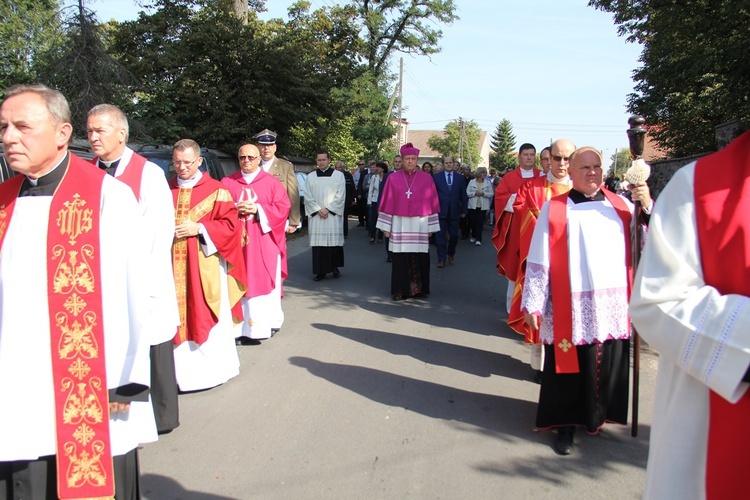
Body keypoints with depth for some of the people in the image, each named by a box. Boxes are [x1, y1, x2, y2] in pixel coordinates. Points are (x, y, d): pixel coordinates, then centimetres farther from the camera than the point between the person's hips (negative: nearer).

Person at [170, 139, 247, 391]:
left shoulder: (215, 190, -1)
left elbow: (230, 224, -5)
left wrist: (199, 228, -15)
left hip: (205, 266, -3)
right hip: (173, 266, 3)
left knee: (206, 317, 3)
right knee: (177, 318, 5)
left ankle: (212, 370, 17)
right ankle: (181, 371, 16)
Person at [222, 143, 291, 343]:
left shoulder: (272, 182, 7)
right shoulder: (227, 183, 11)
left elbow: (283, 208, -1)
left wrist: (258, 209, -12)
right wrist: (235, 209, -12)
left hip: (264, 245, -1)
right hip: (236, 242, 1)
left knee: (264, 282, -1)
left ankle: (264, 325, 7)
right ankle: (239, 328, 2)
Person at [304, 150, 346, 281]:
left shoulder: (338, 175, 3)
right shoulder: (310, 176, 8)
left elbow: (340, 196, -3)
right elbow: (308, 196, 3)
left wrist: (328, 209, -10)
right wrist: (319, 210, -8)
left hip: (333, 215, -1)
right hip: (316, 215, 1)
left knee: (334, 240, 0)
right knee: (318, 242, -1)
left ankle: (334, 267, 16)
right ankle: (320, 270, 4)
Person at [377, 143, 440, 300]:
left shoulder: (426, 178, 4)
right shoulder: (393, 178, 3)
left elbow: (432, 203, 5)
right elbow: (387, 203, 3)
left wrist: (431, 227, 1)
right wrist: (386, 226, 0)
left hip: (420, 225, 0)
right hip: (399, 224, 0)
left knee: (420, 258, 3)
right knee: (400, 258, 1)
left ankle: (420, 289, 16)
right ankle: (400, 290, 11)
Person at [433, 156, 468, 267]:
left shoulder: (460, 177, 5)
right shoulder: (436, 177, 1)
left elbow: (463, 195, 7)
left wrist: (464, 210, 6)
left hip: (454, 212, 1)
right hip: (441, 211, -1)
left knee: (454, 235, 8)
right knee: (440, 236, -1)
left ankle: (451, 254, 32)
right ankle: (441, 259, 7)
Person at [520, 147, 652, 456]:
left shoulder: (621, 206, 10)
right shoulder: (554, 209, 1)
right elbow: (539, 260, -2)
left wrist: (647, 206, -10)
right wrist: (533, 304, -7)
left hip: (614, 306, 3)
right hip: (571, 308, -3)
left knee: (608, 365, 9)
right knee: (570, 366, 5)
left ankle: (601, 415, 30)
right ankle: (566, 425, 20)